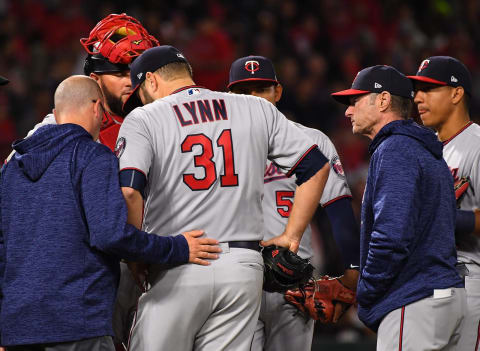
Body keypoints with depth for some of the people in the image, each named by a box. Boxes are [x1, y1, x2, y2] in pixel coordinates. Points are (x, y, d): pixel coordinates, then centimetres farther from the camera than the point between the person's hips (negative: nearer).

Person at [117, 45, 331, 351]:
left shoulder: (143, 119, 0)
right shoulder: (258, 110, 12)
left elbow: (128, 191, -15)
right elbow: (317, 166, 13)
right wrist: (291, 237, 15)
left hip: (177, 271, -3)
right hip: (243, 267, 4)